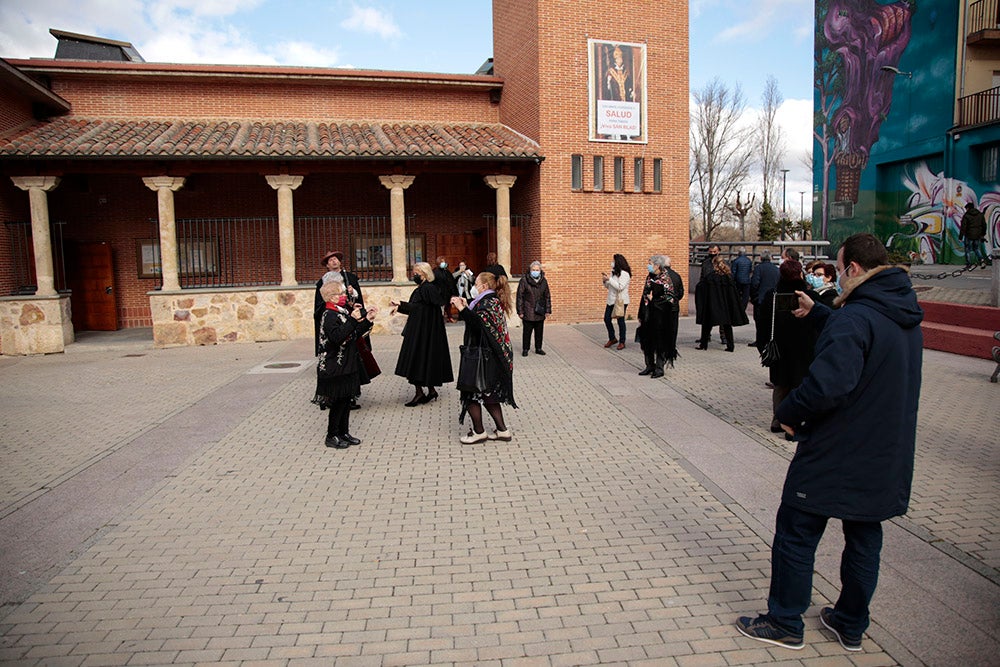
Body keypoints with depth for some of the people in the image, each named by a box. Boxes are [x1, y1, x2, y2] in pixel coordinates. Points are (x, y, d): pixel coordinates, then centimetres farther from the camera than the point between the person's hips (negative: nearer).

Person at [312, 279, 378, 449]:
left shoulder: (342, 312, 12)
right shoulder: (329, 315, -16)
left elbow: (355, 335, 15)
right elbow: (337, 338, -29)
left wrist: (367, 319, 7)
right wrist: (352, 320, -29)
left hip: (347, 365, 9)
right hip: (335, 368, -9)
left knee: (346, 399, 13)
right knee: (338, 401, -1)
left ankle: (344, 433, 23)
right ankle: (332, 436, 11)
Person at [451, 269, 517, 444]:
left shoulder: (488, 302, -15)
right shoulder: (494, 300, 15)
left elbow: (480, 324, -29)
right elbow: (479, 321, 17)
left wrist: (462, 309, -27)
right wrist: (467, 306, 14)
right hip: (496, 357, 10)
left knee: (471, 393, 0)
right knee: (488, 396, 16)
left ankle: (478, 432, 8)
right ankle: (502, 430, 19)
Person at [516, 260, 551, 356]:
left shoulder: (543, 281, 5)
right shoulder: (524, 281, -7)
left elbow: (547, 296, 12)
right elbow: (520, 297, -5)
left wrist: (548, 310, 8)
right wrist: (520, 311, -8)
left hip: (540, 312, 4)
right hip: (528, 312, -4)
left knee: (539, 331, 11)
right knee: (527, 332, 3)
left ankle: (538, 348, 25)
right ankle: (525, 349, 16)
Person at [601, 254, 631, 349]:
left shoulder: (624, 274, -13)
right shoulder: (613, 272, 12)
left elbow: (620, 287, -23)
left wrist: (609, 279, -22)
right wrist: (604, 281, -2)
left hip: (621, 301, -8)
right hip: (611, 300, 8)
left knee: (620, 321, 0)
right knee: (607, 319, 8)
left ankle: (622, 342, 10)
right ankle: (612, 338, 23)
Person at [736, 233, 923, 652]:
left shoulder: (855, 317, -24)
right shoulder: (906, 318, 6)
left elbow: (827, 384, -34)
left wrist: (789, 412, -17)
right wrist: (817, 313, 34)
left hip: (834, 456, -9)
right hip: (887, 459, 9)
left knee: (796, 535, 6)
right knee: (864, 538, 18)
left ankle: (785, 624, 19)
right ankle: (851, 625, 33)